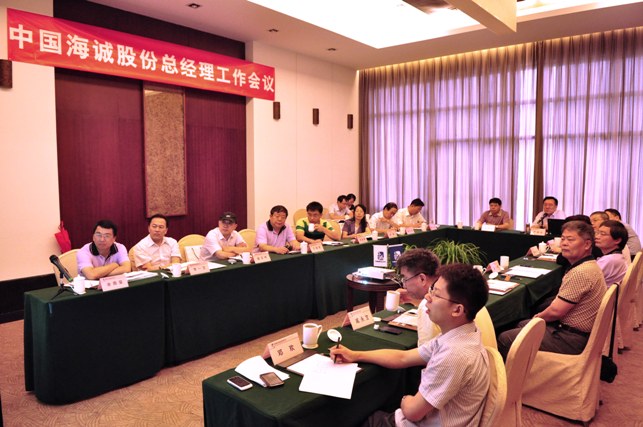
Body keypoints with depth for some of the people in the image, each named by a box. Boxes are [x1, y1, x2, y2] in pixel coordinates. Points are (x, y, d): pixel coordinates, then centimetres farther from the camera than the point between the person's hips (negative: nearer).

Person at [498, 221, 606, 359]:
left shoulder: (580, 273, -27)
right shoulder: (590, 265, 9)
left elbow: (556, 311, -23)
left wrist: (538, 316, -3)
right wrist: (541, 316, 3)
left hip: (571, 339, -11)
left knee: (505, 339, -9)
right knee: (522, 325, 27)